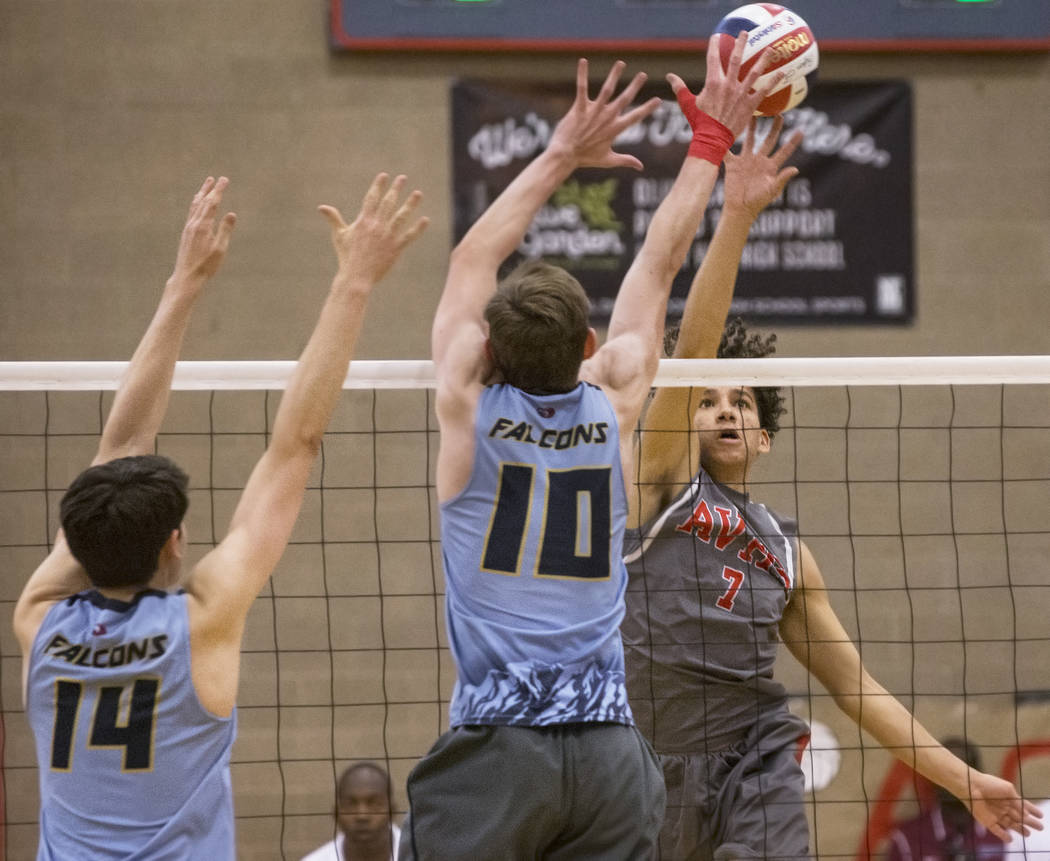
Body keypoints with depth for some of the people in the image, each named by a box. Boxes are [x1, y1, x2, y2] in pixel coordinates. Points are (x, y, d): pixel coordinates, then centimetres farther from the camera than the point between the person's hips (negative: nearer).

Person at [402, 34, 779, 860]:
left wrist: (561, 156, 23)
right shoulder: (613, 406, 5)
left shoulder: (469, 410, 0)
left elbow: (474, 260, 16)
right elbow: (657, 267, 18)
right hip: (607, 748, 3)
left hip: (495, 743, -3)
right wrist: (710, 142, 29)